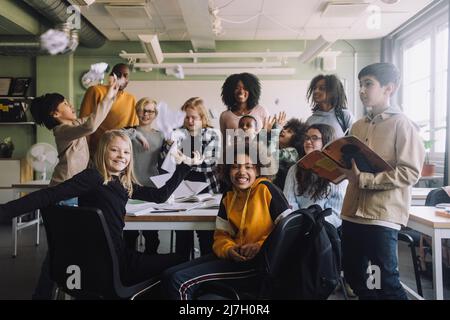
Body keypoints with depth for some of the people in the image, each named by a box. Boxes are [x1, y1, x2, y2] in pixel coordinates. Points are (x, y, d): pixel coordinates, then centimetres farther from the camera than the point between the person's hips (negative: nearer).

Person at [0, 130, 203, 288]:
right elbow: (49, 195, -18)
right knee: (179, 263, 0)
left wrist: (185, 165, 17)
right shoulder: (93, 177, -12)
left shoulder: (125, 184, 10)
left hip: (116, 255, 8)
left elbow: (160, 195, 12)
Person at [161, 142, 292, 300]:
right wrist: (229, 249, -11)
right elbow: (221, 234, 12)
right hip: (234, 257, 7)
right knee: (169, 276, -3)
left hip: (259, 262, -7)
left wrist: (261, 246, -22)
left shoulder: (266, 190, -8)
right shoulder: (228, 196, 11)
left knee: (180, 281, -17)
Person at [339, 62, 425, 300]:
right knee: (353, 275, 16)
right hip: (352, 212, 7)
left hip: (382, 216, -7)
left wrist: (363, 178, -21)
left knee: (386, 281, 2)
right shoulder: (357, 126, 12)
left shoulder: (402, 124, -7)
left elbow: (410, 173, -17)